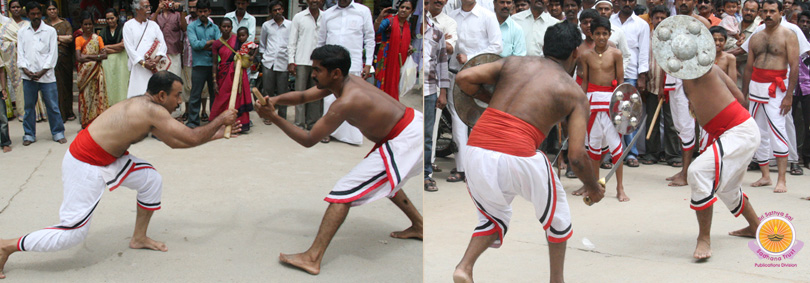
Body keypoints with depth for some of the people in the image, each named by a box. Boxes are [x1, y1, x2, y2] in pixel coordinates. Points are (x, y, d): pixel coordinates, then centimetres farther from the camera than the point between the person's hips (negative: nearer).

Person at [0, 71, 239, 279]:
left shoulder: (144, 105, 7)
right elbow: (191, 138, -21)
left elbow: (175, 141, 14)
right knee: (73, 232, -7)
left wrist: (214, 134, 13)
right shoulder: (153, 111, -21)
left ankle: (139, 238, 28)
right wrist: (220, 121, -6)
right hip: (85, 166, -10)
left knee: (151, 180, 13)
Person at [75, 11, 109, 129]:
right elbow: (78, 58, -9)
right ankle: (86, 123, 4)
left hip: (97, 71, 1)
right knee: (86, 96, -2)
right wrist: (96, 56, -10)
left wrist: (88, 56, -11)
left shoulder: (98, 38, 9)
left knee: (98, 95, -2)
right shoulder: (79, 39, 3)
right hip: (84, 72, -1)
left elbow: (104, 55, -1)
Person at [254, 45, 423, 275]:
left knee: (345, 191, -11)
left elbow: (308, 140, -20)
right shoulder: (347, 81, 1)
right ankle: (419, 226, 49)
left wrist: (274, 118, -19)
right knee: (382, 179, 36)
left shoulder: (346, 102, -26)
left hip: (404, 139, -10)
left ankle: (312, 258, -11)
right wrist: (274, 100, -7)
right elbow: (303, 96, 10)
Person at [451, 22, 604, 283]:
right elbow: (576, 155, 2)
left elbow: (463, 78, 8)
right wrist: (593, 188, 20)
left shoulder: (513, 63, 20)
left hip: (475, 152, 4)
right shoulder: (575, 94, 12)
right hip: (518, 156, -3)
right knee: (556, 209, 27)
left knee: (494, 218, 29)